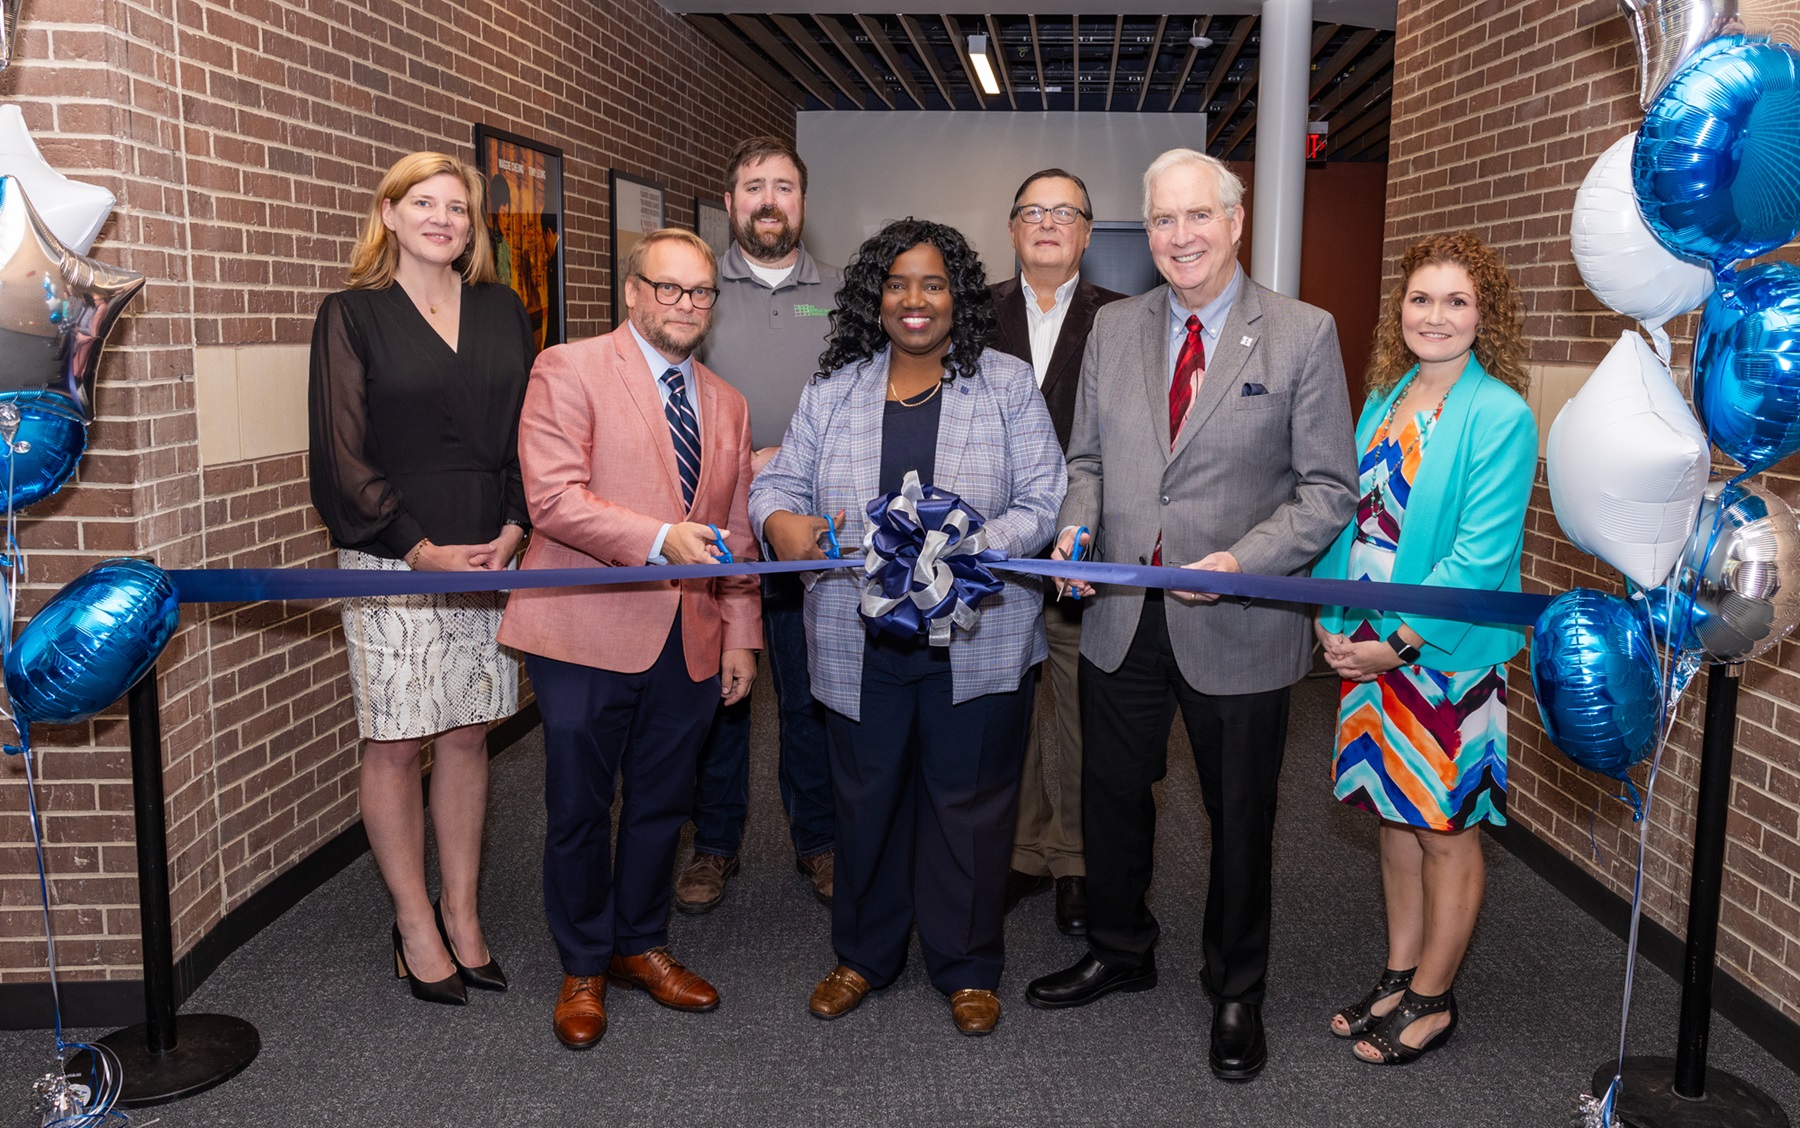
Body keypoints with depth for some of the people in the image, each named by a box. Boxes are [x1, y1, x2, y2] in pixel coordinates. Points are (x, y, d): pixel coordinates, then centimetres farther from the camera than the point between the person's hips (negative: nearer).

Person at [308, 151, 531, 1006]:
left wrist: (513, 529, -6)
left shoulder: (502, 312, 11)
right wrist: (422, 549, -11)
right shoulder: (352, 315, 0)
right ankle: (415, 926, 17)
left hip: (493, 554, 3)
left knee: (467, 735, 9)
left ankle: (462, 914, 21)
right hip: (392, 559, -3)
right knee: (396, 742, 3)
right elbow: (342, 452, -5)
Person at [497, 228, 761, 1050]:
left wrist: (741, 635, 10)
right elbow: (554, 498, -15)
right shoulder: (569, 370, -4)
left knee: (662, 804, 15)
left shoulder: (726, 405, 15)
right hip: (590, 634, -5)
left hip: (688, 642, 5)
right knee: (580, 809, 7)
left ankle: (639, 945, 34)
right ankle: (583, 968, 25)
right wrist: (660, 540, -24)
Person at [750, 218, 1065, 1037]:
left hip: (978, 642, -2)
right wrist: (780, 520, -17)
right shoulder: (831, 392, 7)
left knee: (969, 802, 8)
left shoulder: (1008, 386, 1)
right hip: (860, 645, 2)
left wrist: (976, 549, -22)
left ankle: (967, 968, 27)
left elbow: (1044, 501, -4)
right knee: (866, 800, 13)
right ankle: (864, 954, 33)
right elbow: (778, 484, 7)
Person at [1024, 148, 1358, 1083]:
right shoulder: (1112, 328, 6)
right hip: (1120, 615, 4)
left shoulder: (1303, 334, -7)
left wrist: (1241, 562, -22)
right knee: (1111, 797, 18)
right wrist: (1077, 523, -9)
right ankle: (1119, 952, 43)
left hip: (1239, 627, -3)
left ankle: (1235, 994, 36)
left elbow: (1328, 489, -8)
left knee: (1239, 820, 13)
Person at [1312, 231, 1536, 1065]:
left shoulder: (1501, 416, -13)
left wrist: (1397, 645, -18)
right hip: (1368, 645, 7)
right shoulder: (1384, 400, 8)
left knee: (1445, 828, 7)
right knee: (1394, 814, 17)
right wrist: (1332, 618, 0)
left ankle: (1431, 1000, 22)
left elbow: (1481, 554, -18)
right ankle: (1398, 976, 32)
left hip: (1448, 652, -6)